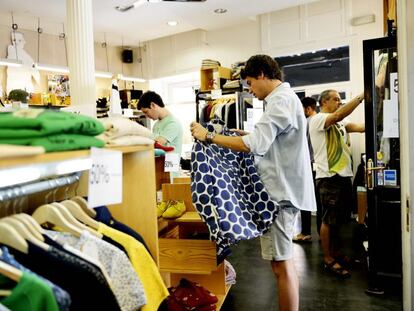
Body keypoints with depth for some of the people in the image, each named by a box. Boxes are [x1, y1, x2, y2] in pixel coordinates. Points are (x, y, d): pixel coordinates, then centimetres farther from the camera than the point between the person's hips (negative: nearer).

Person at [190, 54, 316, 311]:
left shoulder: (281, 100, -15)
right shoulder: (286, 97, 17)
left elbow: (254, 145, -26)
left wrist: (208, 136, -19)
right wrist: (250, 135, 14)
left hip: (280, 190, -11)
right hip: (283, 188, 11)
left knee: (281, 264, -3)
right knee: (285, 261, 18)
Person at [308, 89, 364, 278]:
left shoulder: (340, 123, 17)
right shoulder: (317, 119, -8)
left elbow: (362, 127, 4)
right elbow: (339, 115, -26)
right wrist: (361, 97, -24)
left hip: (344, 176, 9)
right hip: (328, 177, -9)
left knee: (339, 219, 17)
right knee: (328, 220, 0)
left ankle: (336, 253, 31)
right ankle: (328, 260, 11)